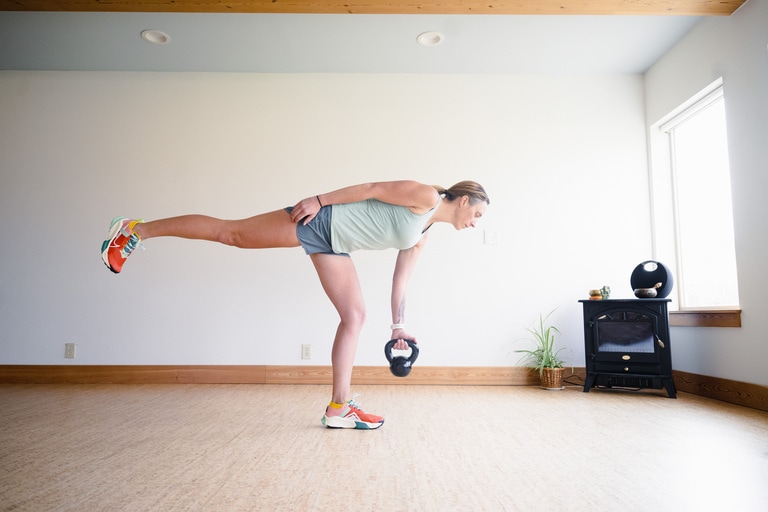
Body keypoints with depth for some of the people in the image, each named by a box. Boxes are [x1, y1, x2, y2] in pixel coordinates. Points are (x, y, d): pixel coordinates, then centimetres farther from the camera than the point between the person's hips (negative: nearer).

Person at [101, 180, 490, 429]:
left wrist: (398, 326, 18)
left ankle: (338, 407, 3)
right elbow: (373, 188, -12)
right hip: (320, 219, -8)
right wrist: (319, 199, -15)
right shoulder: (426, 196, -9)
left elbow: (400, 281, 18)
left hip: (334, 245, 9)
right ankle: (136, 230, 9)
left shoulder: (421, 237, 15)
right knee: (230, 233, -6)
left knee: (354, 317, 1)